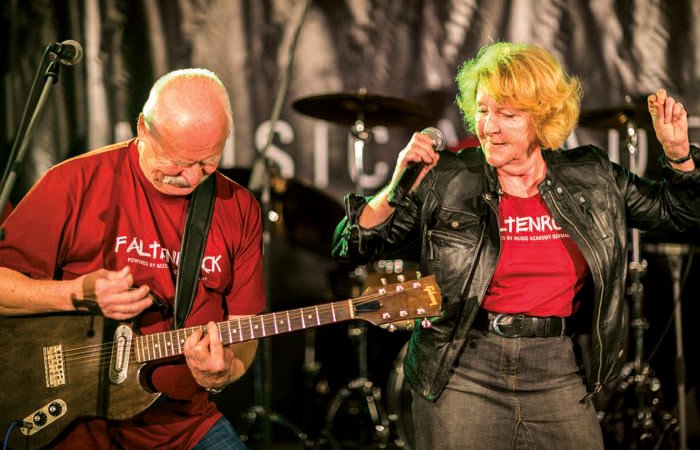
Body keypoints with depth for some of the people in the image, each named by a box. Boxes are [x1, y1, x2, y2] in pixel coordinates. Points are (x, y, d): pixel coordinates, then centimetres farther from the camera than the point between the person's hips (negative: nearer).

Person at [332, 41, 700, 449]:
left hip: (557, 374, 2)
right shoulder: (444, 181, -6)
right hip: (461, 376, -2)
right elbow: (353, 249, -6)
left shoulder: (593, 178, 2)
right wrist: (396, 188, -21)